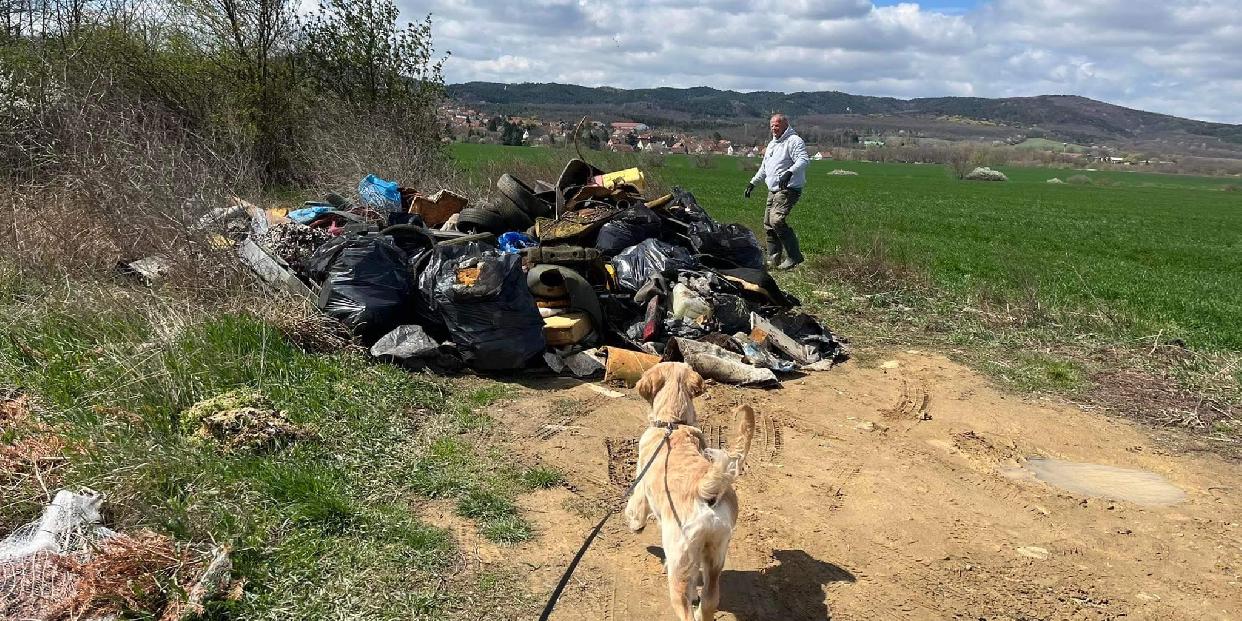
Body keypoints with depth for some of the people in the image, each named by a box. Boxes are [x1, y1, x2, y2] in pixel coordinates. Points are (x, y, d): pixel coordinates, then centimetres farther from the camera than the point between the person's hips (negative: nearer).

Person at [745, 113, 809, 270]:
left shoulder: (794, 141, -7)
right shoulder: (772, 144, 22)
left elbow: (804, 160, -23)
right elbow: (764, 167, 32)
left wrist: (789, 172, -39)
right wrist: (753, 182, 30)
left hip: (788, 189, -9)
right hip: (773, 191, 9)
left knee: (777, 220, -24)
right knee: (768, 225, 7)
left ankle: (794, 256, -18)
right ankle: (773, 260, 14)